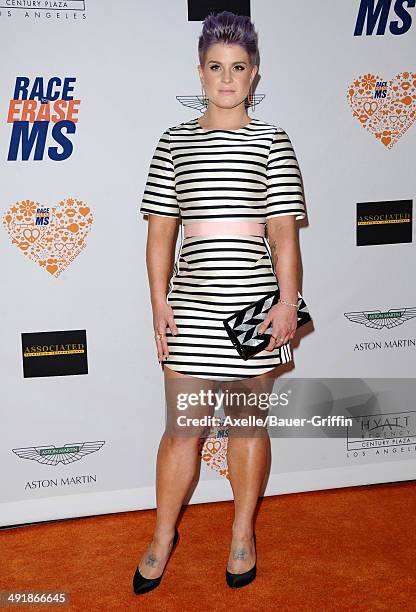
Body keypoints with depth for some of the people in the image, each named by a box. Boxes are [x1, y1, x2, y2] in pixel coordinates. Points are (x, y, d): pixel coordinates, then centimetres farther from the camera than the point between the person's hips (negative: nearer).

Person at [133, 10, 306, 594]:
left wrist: (288, 302, -10)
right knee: (182, 428, 7)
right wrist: (159, 299, -1)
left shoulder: (272, 142, 2)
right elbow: (161, 230, 6)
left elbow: (284, 232, -3)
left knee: (250, 420, 11)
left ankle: (243, 533, 30)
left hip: (254, 300, -1)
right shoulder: (174, 141, 7)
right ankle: (164, 534, 28)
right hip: (192, 304, 1)